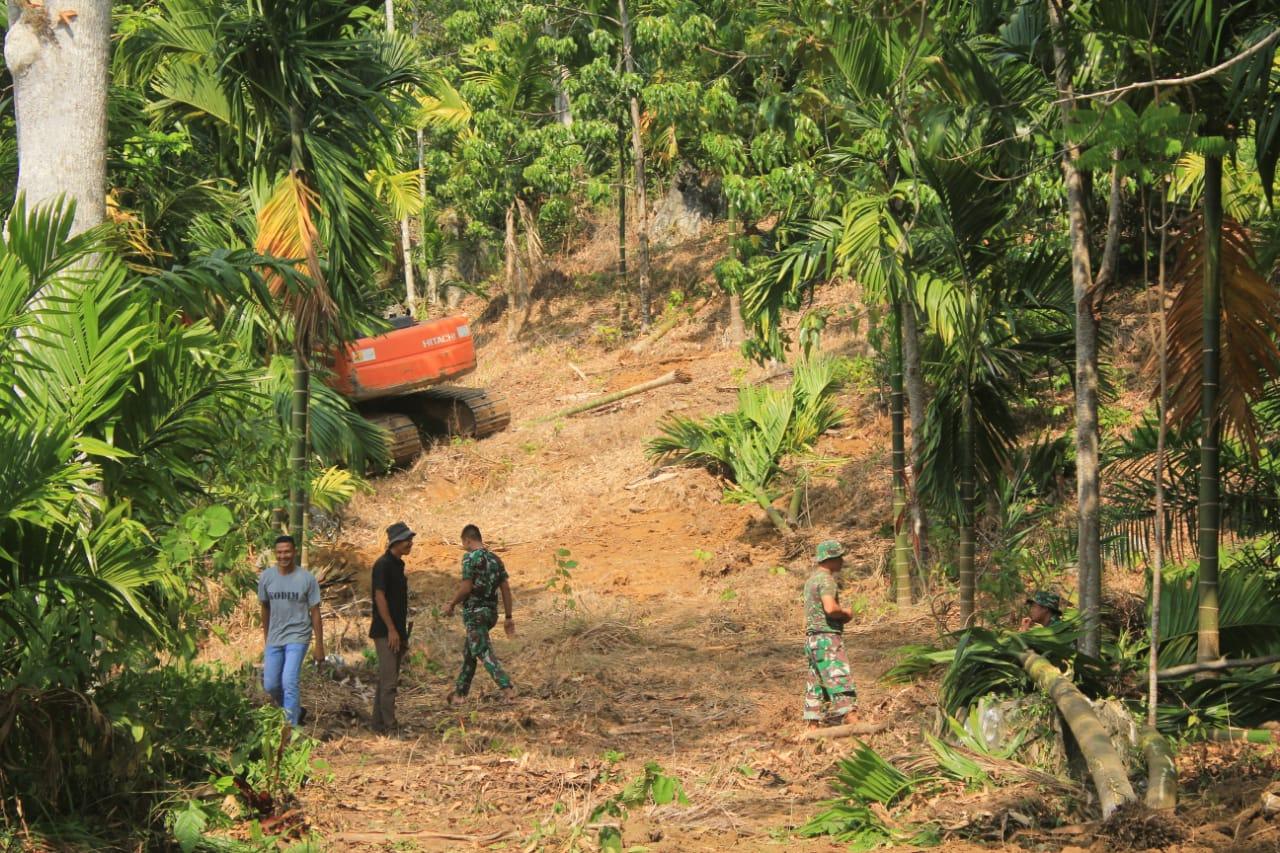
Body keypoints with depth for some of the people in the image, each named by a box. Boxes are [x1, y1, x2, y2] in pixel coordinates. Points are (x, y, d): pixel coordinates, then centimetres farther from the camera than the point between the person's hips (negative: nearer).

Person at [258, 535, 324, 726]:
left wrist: (319, 646, -4)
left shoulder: (306, 578, -8)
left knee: (289, 683, -17)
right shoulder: (266, 576, 1)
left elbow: (315, 613, -3)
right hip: (274, 639, 4)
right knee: (270, 685, 6)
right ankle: (297, 710, 33)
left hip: (297, 637, -4)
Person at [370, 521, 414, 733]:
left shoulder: (398, 565, 15)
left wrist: (403, 634, 21)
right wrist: (391, 630, -19)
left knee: (387, 680, 12)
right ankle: (389, 726, -12)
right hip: (385, 632, -9)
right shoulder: (383, 564, -13)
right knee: (389, 680, -11)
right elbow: (379, 597, -17)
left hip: (396, 631, 9)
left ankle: (379, 724, 16)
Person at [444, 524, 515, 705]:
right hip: (491, 612, 8)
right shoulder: (495, 559, 11)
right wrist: (509, 617, 12)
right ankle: (459, 693, 25)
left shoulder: (470, 558, -11)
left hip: (475, 612, -8)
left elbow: (466, 588, -17)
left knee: (484, 652, -11)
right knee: (468, 652, 19)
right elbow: (506, 589, 9)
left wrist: (451, 605, -2)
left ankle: (507, 688, -25)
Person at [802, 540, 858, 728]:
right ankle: (853, 723, -20)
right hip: (827, 637, -10)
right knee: (840, 679, -13)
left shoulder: (812, 579, 18)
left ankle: (813, 726, 10)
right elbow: (830, 608, -28)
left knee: (816, 684, 10)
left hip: (813, 639, 10)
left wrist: (841, 614, 14)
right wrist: (846, 613, -8)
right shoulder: (826, 579, -13)